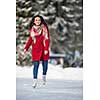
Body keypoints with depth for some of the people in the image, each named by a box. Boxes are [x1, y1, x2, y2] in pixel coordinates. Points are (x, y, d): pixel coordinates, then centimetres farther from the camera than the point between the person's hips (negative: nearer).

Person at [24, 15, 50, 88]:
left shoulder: (44, 28, -2)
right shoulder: (32, 29, 7)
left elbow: (47, 39, -5)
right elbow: (30, 39, 14)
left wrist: (46, 49, -13)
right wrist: (26, 48, 5)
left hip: (43, 49, -1)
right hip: (35, 49, 1)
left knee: (45, 64, 4)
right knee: (36, 65, -7)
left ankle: (44, 75, 33)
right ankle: (35, 81, -7)